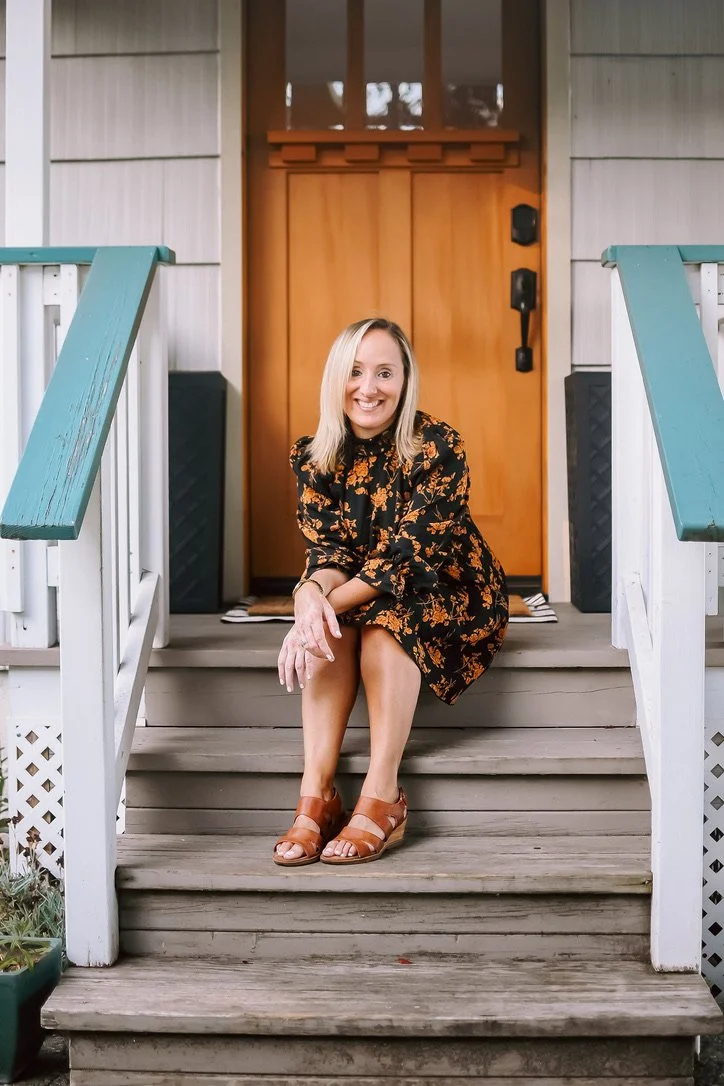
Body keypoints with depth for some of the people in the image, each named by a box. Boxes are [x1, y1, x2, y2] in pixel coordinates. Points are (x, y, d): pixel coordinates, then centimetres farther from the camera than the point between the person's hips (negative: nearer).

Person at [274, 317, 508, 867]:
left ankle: (382, 799, -33)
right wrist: (313, 596, -36)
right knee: (327, 626, -28)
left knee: (383, 622, -33)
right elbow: (327, 552, -12)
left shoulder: (437, 448, -20)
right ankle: (317, 795, -29)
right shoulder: (314, 456, -7)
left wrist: (330, 603, -37)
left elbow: (406, 556, -26)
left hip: (447, 597, -3)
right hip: (359, 594, 4)